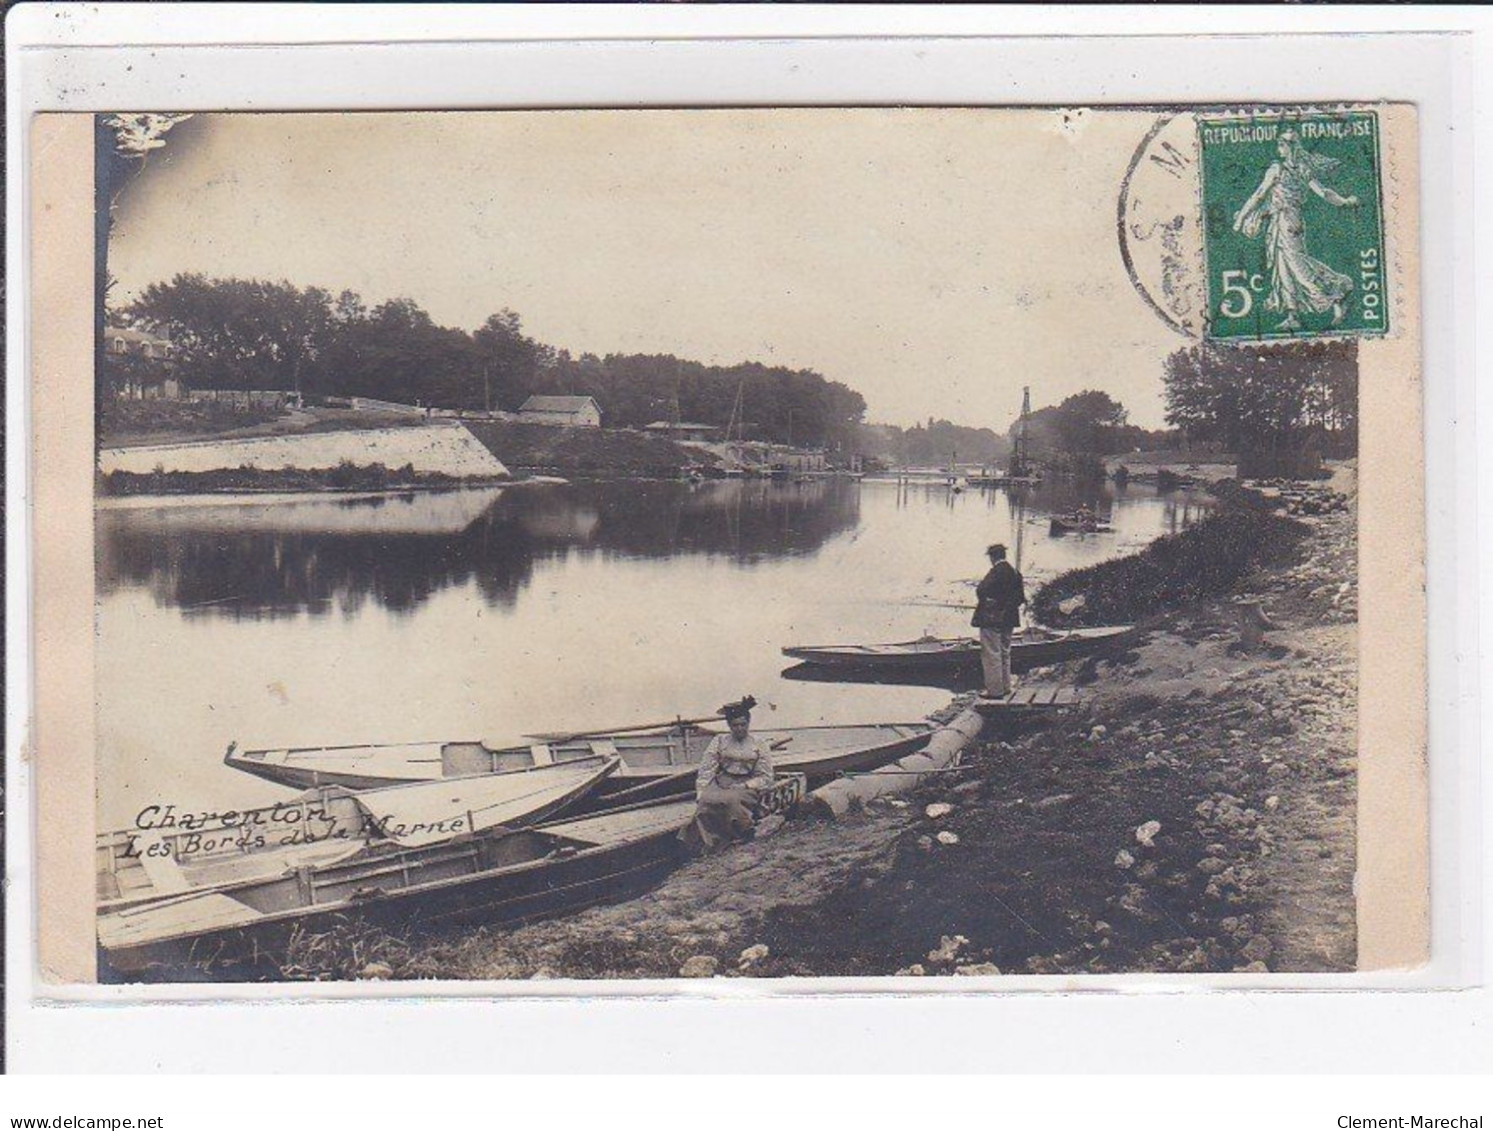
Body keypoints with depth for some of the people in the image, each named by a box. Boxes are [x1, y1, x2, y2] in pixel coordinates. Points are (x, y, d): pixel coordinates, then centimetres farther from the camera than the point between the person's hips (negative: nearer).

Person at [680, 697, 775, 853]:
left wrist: (743, 787, -10)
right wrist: (700, 792, -9)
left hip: (746, 788, -2)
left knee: (730, 800, -37)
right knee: (707, 800, -33)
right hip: (720, 785, 2)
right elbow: (706, 770, 7)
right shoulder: (719, 741, 15)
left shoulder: (759, 745, 11)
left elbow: (765, 777, 5)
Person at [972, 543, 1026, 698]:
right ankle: (1005, 687, 24)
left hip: (992, 620, -9)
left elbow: (981, 591, -23)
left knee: (991, 655, -4)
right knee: (1004, 653, 18)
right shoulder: (1014, 572, 8)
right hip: (1008, 619, 9)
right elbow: (1020, 597, 12)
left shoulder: (996, 572, -18)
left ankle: (995, 690, -3)